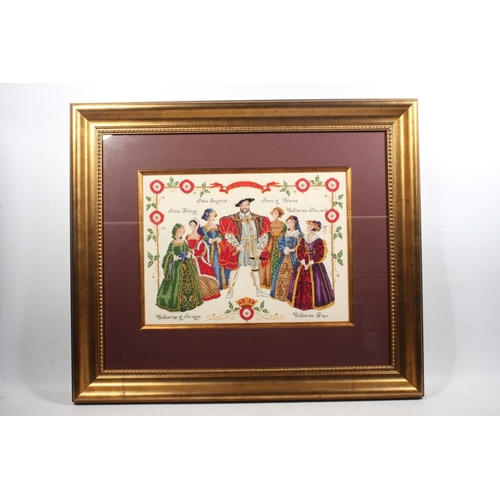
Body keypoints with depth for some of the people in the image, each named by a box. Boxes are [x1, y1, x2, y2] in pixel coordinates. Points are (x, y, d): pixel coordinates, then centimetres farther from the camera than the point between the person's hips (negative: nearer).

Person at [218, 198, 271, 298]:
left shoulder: (258, 218, 3)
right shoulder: (233, 219, -8)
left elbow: (264, 234, 4)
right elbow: (228, 233, -13)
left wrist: (259, 248, -2)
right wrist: (237, 245, -17)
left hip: (254, 247, 3)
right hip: (239, 246, -3)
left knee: (255, 268, 12)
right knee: (235, 267, 2)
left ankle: (259, 290, 21)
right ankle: (230, 290, 13)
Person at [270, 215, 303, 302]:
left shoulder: (299, 235, 0)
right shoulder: (285, 234, 13)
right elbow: (279, 244, 4)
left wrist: (292, 250, -15)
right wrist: (285, 250, -13)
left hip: (294, 258, -4)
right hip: (284, 257, 5)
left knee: (291, 276, -8)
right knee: (281, 275, 3)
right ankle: (281, 294, 13)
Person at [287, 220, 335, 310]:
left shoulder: (318, 241, -8)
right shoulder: (303, 239, 6)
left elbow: (320, 255, -12)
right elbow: (299, 251, 2)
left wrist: (310, 263, -16)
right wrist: (304, 263, -11)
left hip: (315, 265, -5)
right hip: (303, 263, 5)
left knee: (313, 283, -4)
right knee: (300, 282, 5)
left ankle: (315, 302, 8)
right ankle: (301, 302, 17)